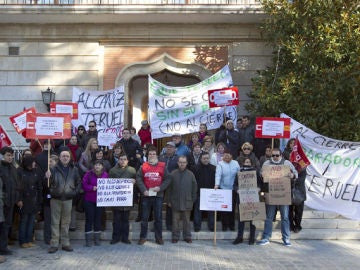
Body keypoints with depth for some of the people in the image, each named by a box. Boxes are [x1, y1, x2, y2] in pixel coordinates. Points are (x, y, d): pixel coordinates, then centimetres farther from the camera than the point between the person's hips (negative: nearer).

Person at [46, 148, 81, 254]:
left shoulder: (74, 170, 5)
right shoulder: (54, 169, -3)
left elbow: (78, 183, 12)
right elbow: (50, 182, -11)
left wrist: (75, 192, -1)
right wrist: (47, 177, -32)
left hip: (68, 199, 2)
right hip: (56, 199, -2)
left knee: (66, 222, 10)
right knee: (55, 222, 2)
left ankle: (65, 243, 17)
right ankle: (54, 244, 7)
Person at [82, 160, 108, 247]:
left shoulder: (105, 175, 4)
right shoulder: (89, 174, -3)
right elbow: (84, 185, -6)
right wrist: (92, 188, -18)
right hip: (89, 200, -2)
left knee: (98, 219, 7)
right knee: (89, 219, 0)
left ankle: (97, 239, 16)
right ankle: (88, 240, 7)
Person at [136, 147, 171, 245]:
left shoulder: (162, 166, 3)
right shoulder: (143, 166, 5)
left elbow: (168, 179, 1)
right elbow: (138, 178, 0)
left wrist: (160, 188, -11)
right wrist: (143, 190, -11)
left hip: (158, 195, 0)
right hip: (146, 195, 1)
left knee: (158, 217, 5)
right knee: (144, 217, 6)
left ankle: (159, 237, 14)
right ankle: (143, 237, 16)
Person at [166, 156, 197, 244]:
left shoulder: (190, 174, 3)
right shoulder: (173, 174, 0)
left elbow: (194, 188, 7)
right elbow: (169, 188, 3)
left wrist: (193, 200, 5)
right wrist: (168, 200, 1)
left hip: (187, 202, 0)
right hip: (175, 201, 0)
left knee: (186, 220, 8)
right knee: (175, 220, 5)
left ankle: (187, 236, 18)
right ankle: (175, 236, 15)